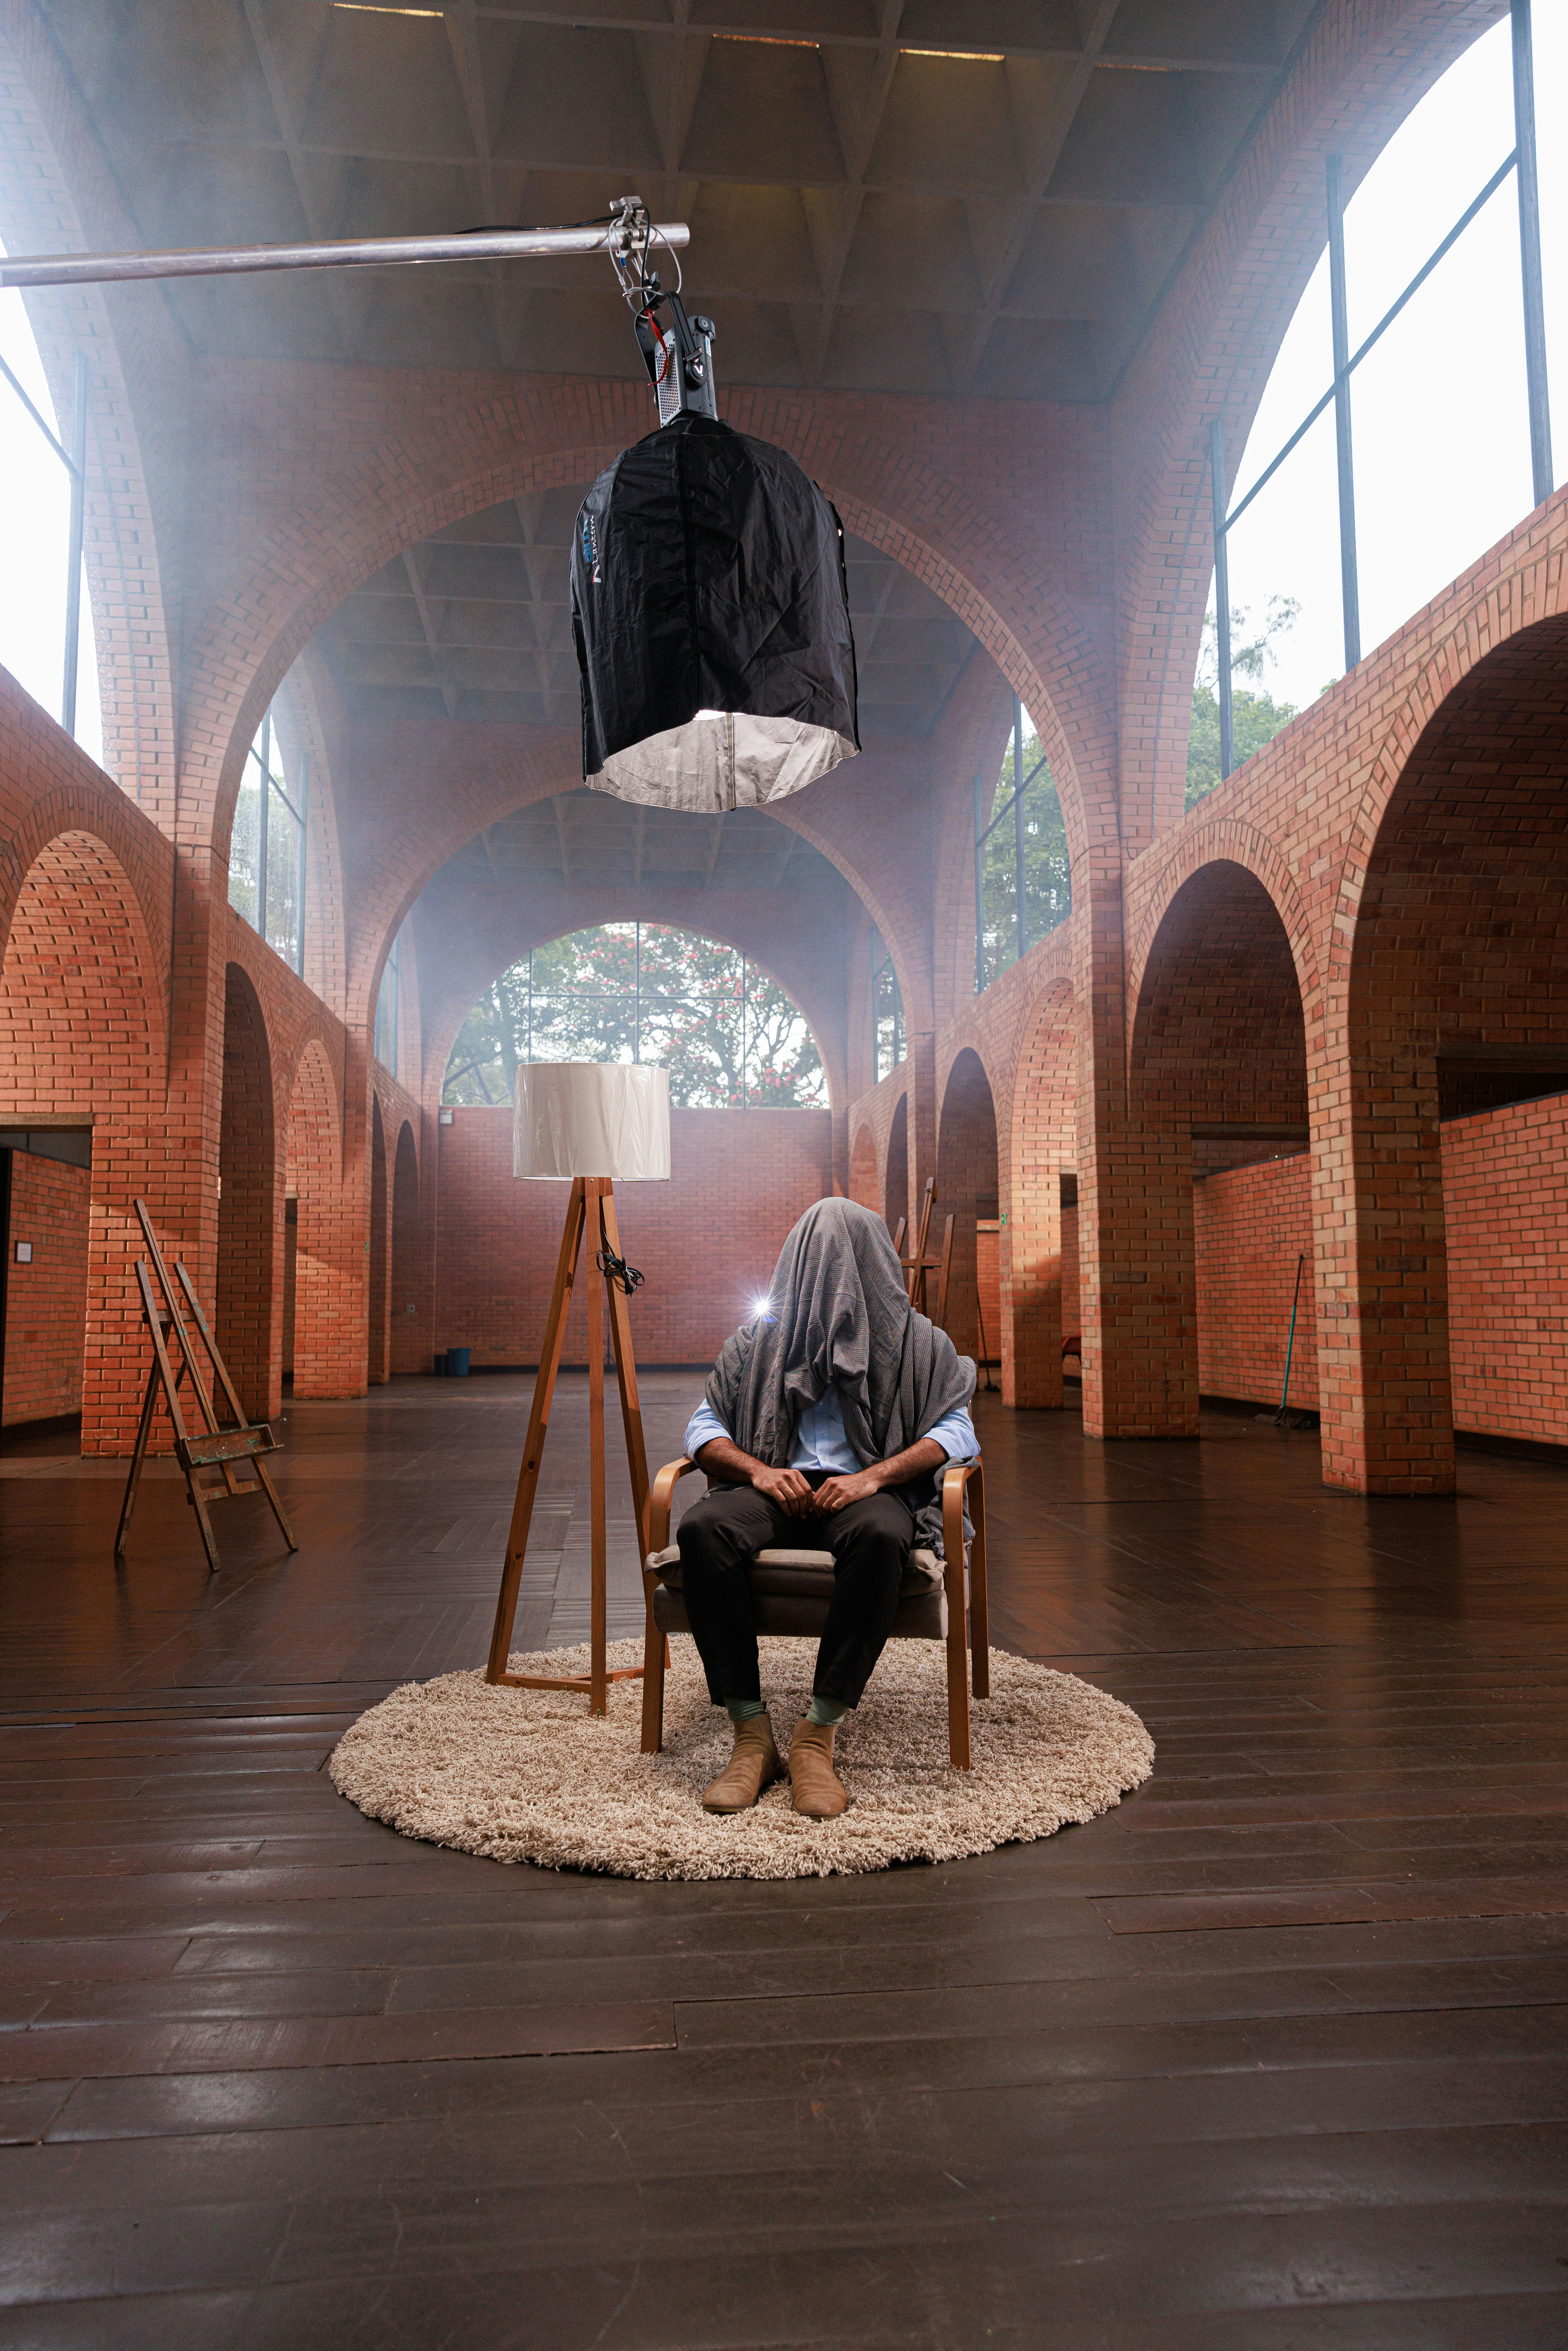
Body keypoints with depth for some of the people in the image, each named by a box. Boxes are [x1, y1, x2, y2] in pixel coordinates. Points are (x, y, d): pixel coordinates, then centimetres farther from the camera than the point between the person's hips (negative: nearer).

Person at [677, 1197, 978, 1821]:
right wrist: (758, 1470, -8)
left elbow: (957, 1431, 3)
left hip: (868, 1488, -1)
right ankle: (752, 1736, -25)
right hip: (775, 1487, 2)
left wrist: (874, 1476, -13)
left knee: (881, 1535, -39)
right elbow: (703, 1429, 14)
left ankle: (817, 1736, -30)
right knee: (702, 1529, -32)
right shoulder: (758, 1339, 20)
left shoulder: (915, 1341, 16)